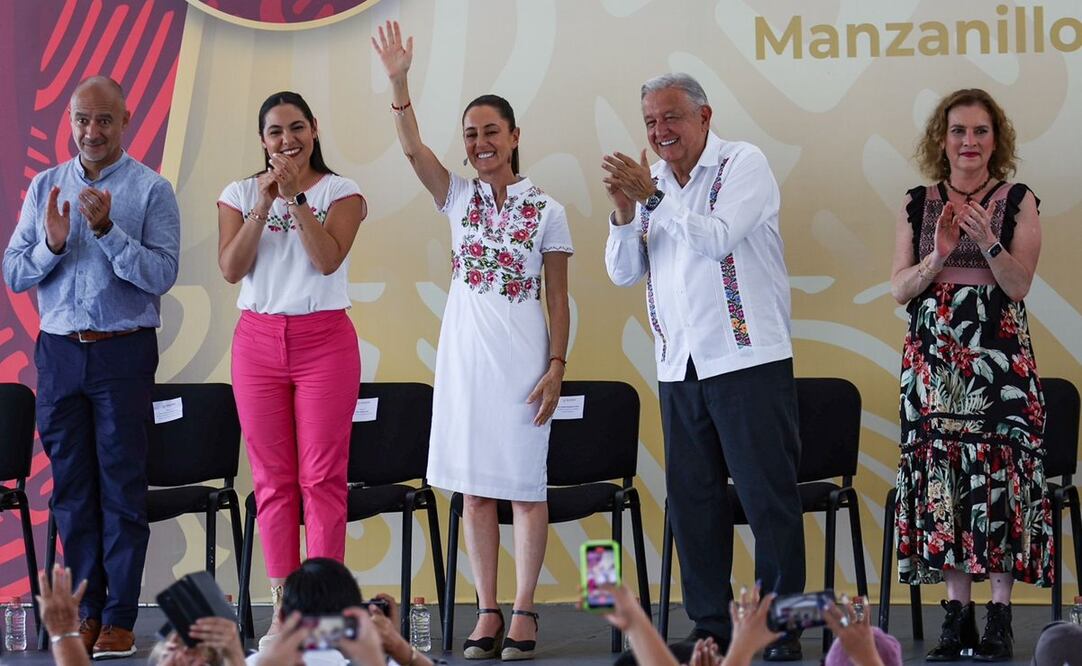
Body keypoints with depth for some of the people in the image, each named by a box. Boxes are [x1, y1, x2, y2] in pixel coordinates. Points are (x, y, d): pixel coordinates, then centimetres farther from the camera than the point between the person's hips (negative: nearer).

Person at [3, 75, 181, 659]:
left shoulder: (151, 190, -1)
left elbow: (161, 274, -12)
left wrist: (107, 230, -23)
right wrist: (52, 245, -13)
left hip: (123, 352, -4)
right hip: (59, 351, 4)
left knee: (122, 483, -2)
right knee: (71, 484, 6)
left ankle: (120, 617, 0)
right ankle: (87, 609, 12)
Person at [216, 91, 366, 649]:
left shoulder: (340, 192, 2)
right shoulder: (239, 194, 7)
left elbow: (328, 258, -13)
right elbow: (231, 268, -5)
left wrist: (296, 197, -17)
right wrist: (264, 204, -13)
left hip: (324, 338, -2)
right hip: (258, 340, 2)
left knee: (321, 476, -4)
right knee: (272, 478, 4)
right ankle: (283, 608, 7)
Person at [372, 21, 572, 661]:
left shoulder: (547, 211, 0)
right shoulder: (459, 196, 6)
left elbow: (558, 300, 0)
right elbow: (413, 147, -10)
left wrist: (556, 367, -8)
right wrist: (399, 82, -23)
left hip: (521, 354, -3)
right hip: (464, 349, 3)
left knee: (524, 483, 0)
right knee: (475, 486, 5)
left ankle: (524, 611, 5)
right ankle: (488, 612, 10)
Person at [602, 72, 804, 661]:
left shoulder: (743, 164, -4)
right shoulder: (652, 181, 13)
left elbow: (719, 237, -18)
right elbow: (624, 272, 10)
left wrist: (653, 197, -17)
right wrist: (625, 212, -6)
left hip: (747, 361, -6)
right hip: (679, 368, 6)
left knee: (768, 494, -4)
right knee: (692, 500, 8)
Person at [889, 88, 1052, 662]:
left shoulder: (1018, 203, 3)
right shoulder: (917, 206, 9)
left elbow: (1017, 286, -5)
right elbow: (899, 289, 3)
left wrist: (988, 241, -20)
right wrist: (939, 254, -13)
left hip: (999, 359, -2)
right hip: (933, 360, 2)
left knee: (1000, 475, -6)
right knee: (941, 476, -1)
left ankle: (1000, 615, -2)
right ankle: (957, 612, 5)